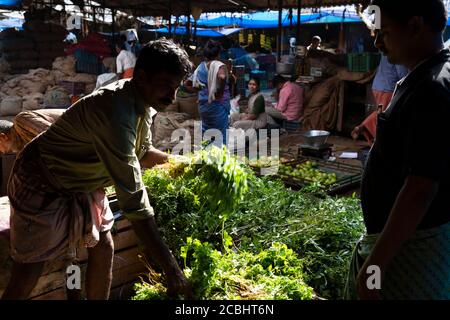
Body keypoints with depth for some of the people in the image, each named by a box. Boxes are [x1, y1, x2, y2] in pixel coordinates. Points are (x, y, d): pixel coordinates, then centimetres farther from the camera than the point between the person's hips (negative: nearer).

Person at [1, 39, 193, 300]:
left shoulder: (142, 102, -7)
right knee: (26, 278, -5)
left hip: (82, 184, 9)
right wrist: (171, 268, -37)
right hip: (43, 187, -9)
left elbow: (142, 154, 12)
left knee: (103, 248, 9)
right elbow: (133, 198, -39)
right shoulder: (116, 113, -36)